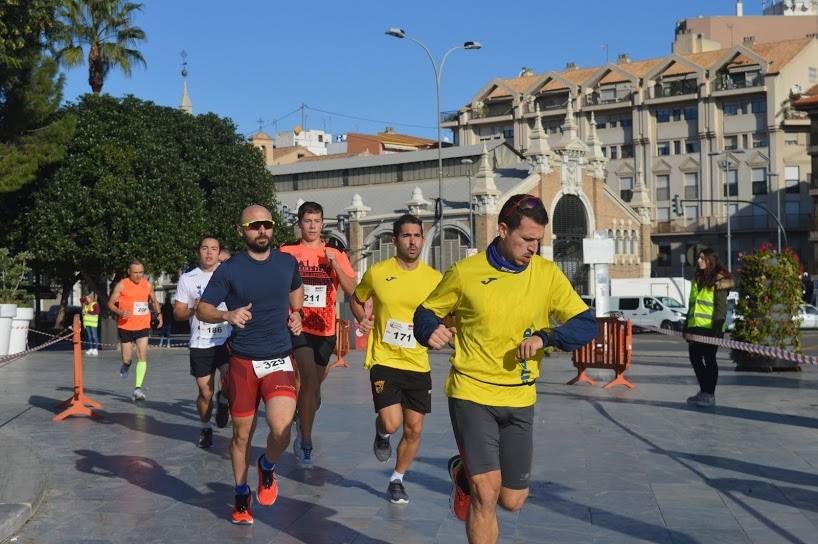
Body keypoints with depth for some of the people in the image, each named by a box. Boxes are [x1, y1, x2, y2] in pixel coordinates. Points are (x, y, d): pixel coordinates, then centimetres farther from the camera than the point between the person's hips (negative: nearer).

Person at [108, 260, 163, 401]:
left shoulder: (148, 285, 4)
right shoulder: (122, 285, -6)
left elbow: (154, 300, 21)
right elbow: (110, 303, -3)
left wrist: (159, 313, 6)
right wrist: (120, 312, -21)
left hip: (143, 326, 1)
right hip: (125, 326, -1)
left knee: (142, 356, -12)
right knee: (126, 358, 6)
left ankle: (138, 388, -9)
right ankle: (126, 364, 45)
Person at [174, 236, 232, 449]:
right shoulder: (188, 278, 6)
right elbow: (178, 313, 6)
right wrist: (193, 310, -14)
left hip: (227, 341, -1)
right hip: (200, 344, 1)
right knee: (205, 393, 5)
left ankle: (223, 400, 10)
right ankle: (205, 429, 29)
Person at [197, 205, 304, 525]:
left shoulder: (287, 262, 3)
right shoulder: (229, 269, -6)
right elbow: (202, 310, -5)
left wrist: (296, 314, 10)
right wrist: (227, 315, -24)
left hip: (279, 360, 1)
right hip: (242, 362, -1)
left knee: (281, 429, -18)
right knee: (242, 435, 9)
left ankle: (267, 467, 16)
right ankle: (242, 494, 33)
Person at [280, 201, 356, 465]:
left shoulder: (335, 255, 7)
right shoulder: (287, 253, 0)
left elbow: (352, 290, -1)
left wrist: (335, 265, -12)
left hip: (325, 329, 4)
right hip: (298, 327, -3)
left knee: (314, 384, 15)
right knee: (311, 381, -20)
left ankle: (302, 426, 42)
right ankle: (305, 443, -7)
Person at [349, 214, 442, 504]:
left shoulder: (434, 278, -1)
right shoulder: (377, 273, -4)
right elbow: (356, 299, 15)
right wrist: (362, 319, -5)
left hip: (418, 364, 3)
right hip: (384, 360, -2)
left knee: (414, 429, 6)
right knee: (392, 423, -17)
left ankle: (397, 481, 29)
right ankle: (381, 434, 21)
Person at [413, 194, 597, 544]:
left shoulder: (548, 274, -2)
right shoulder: (464, 273, -7)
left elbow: (587, 324, -3)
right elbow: (426, 312, 7)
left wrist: (545, 337, -21)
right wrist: (432, 330, -17)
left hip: (520, 399, 3)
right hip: (471, 393, -3)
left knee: (511, 500, 10)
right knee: (486, 491, -14)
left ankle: (464, 473, 40)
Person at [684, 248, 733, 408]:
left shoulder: (719, 281, -5)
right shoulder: (697, 280, 18)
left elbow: (721, 307, -10)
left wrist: (716, 328, -18)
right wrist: (686, 327, 19)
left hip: (710, 328, -8)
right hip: (695, 328, 8)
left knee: (709, 360, -2)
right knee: (695, 359, 10)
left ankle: (710, 394, 6)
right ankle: (704, 391, 23)